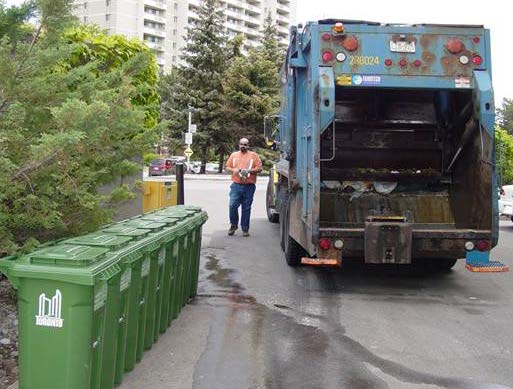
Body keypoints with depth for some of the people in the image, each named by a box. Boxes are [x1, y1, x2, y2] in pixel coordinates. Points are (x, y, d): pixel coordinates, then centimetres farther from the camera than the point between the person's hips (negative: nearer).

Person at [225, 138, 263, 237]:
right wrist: (233, 170, -4)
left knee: (246, 208, 2)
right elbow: (227, 167, 17)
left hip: (249, 186, -1)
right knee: (232, 205, -8)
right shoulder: (234, 155, 15)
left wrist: (249, 171, -12)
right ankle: (233, 225, 13)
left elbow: (259, 168, 3)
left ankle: (245, 229, 11)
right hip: (236, 185, 1)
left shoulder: (254, 155, 7)